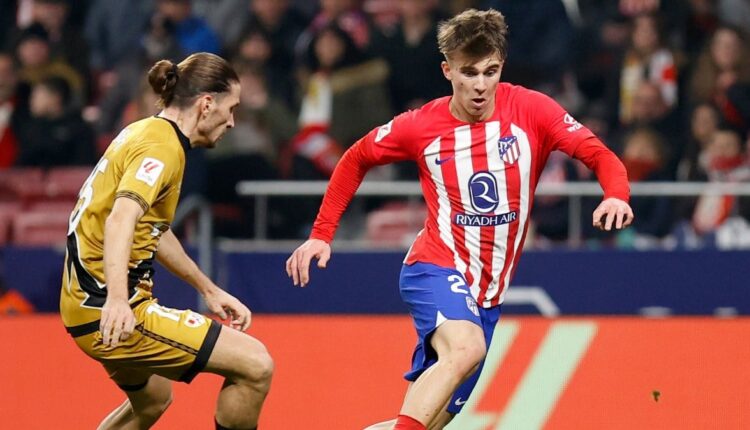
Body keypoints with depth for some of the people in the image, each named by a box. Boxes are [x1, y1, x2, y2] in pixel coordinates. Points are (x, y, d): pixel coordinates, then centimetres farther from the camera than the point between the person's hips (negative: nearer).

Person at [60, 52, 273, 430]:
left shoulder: (144, 132, 15)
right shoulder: (162, 147, -16)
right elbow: (120, 220, -33)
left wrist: (208, 289, 32)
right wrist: (117, 299, -46)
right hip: (111, 313, -11)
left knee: (152, 399, 34)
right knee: (256, 365, -15)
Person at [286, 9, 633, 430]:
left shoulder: (531, 110, -5)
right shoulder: (420, 127, -4)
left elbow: (601, 156, -9)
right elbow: (356, 160, 13)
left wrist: (616, 196, -31)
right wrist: (322, 234, 9)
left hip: (488, 294, 3)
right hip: (437, 269, -3)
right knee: (466, 347, -36)